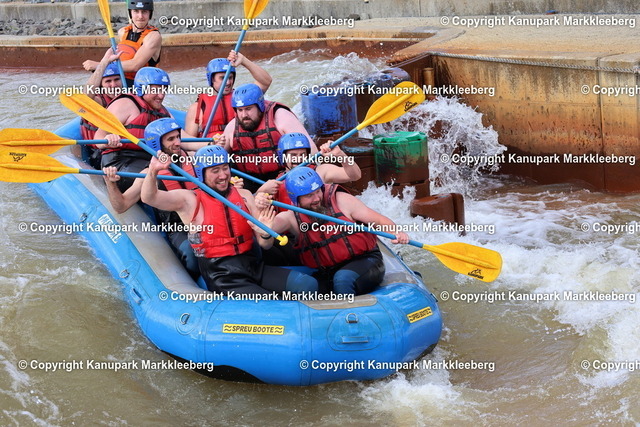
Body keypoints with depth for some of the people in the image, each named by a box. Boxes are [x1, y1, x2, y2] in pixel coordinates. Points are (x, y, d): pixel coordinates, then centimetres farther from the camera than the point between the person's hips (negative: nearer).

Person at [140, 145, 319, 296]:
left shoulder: (244, 195, 14)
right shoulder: (190, 200, 2)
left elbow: (264, 245, 12)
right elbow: (149, 198, -13)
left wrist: (265, 233, -13)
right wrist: (152, 172, -33)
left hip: (255, 266, 5)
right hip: (222, 278, -5)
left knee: (308, 285, -18)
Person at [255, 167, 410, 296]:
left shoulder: (340, 200, -3)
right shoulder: (292, 217, 2)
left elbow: (378, 220, -4)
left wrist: (396, 232, -26)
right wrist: (261, 208, -37)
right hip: (327, 275, 3)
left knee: (343, 278, -35)